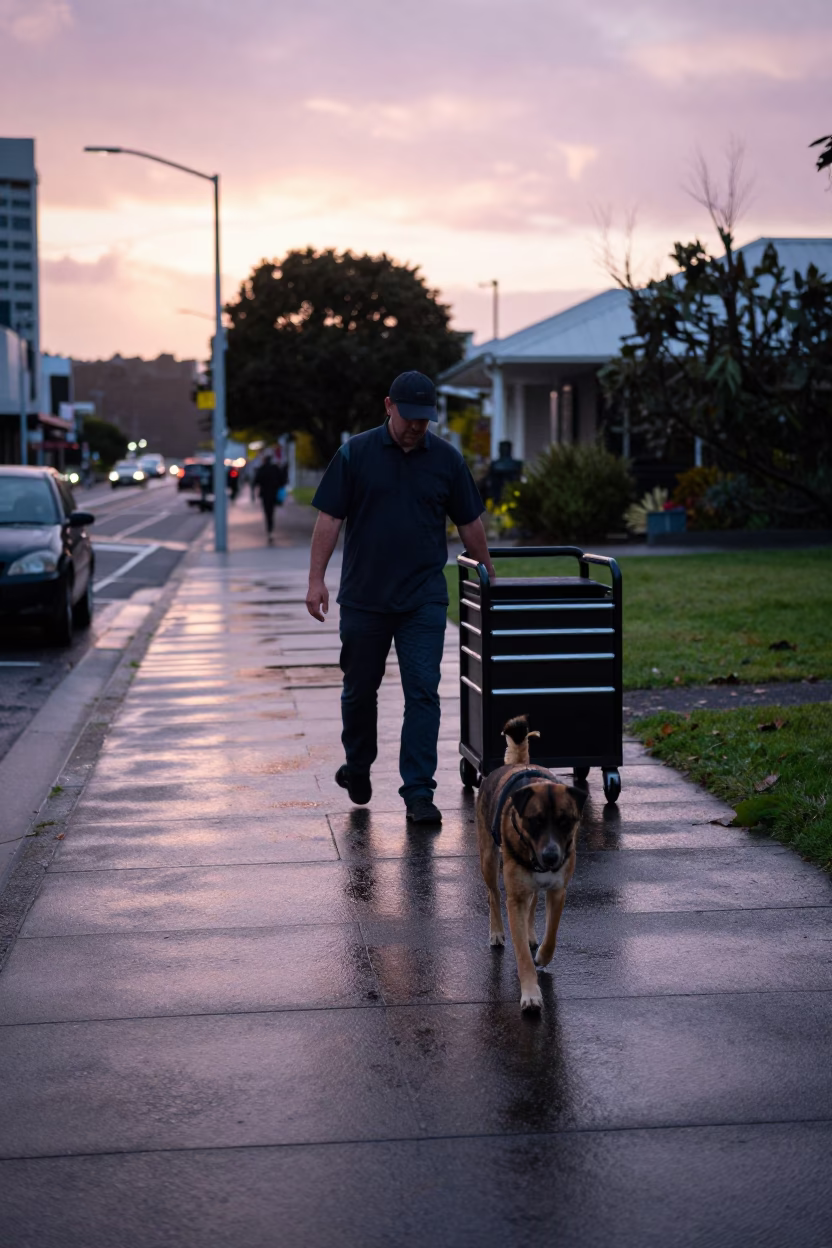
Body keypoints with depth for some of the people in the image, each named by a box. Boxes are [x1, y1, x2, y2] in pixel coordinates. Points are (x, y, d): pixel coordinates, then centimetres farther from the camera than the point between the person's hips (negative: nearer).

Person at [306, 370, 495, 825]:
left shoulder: (446, 459, 4)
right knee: (360, 689, 13)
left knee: (423, 693, -6)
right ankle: (358, 767, 36)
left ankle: (418, 792, -4)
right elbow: (329, 517, -2)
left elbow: (470, 523, 12)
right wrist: (316, 579, -8)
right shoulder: (356, 454, -1)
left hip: (423, 599, 0)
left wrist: (489, 579, 16)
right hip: (364, 596, 0)